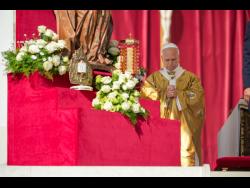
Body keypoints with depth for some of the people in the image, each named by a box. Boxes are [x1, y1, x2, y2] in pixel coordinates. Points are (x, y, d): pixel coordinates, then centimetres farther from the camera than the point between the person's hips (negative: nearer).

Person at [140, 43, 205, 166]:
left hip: (184, 127, 0)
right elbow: (145, 94, -3)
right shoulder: (154, 78, 13)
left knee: (185, 151, -9)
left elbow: (197, 96, -5)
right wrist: (164, 94, -13)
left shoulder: (190, 78, 10)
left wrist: (178, 94, -12)